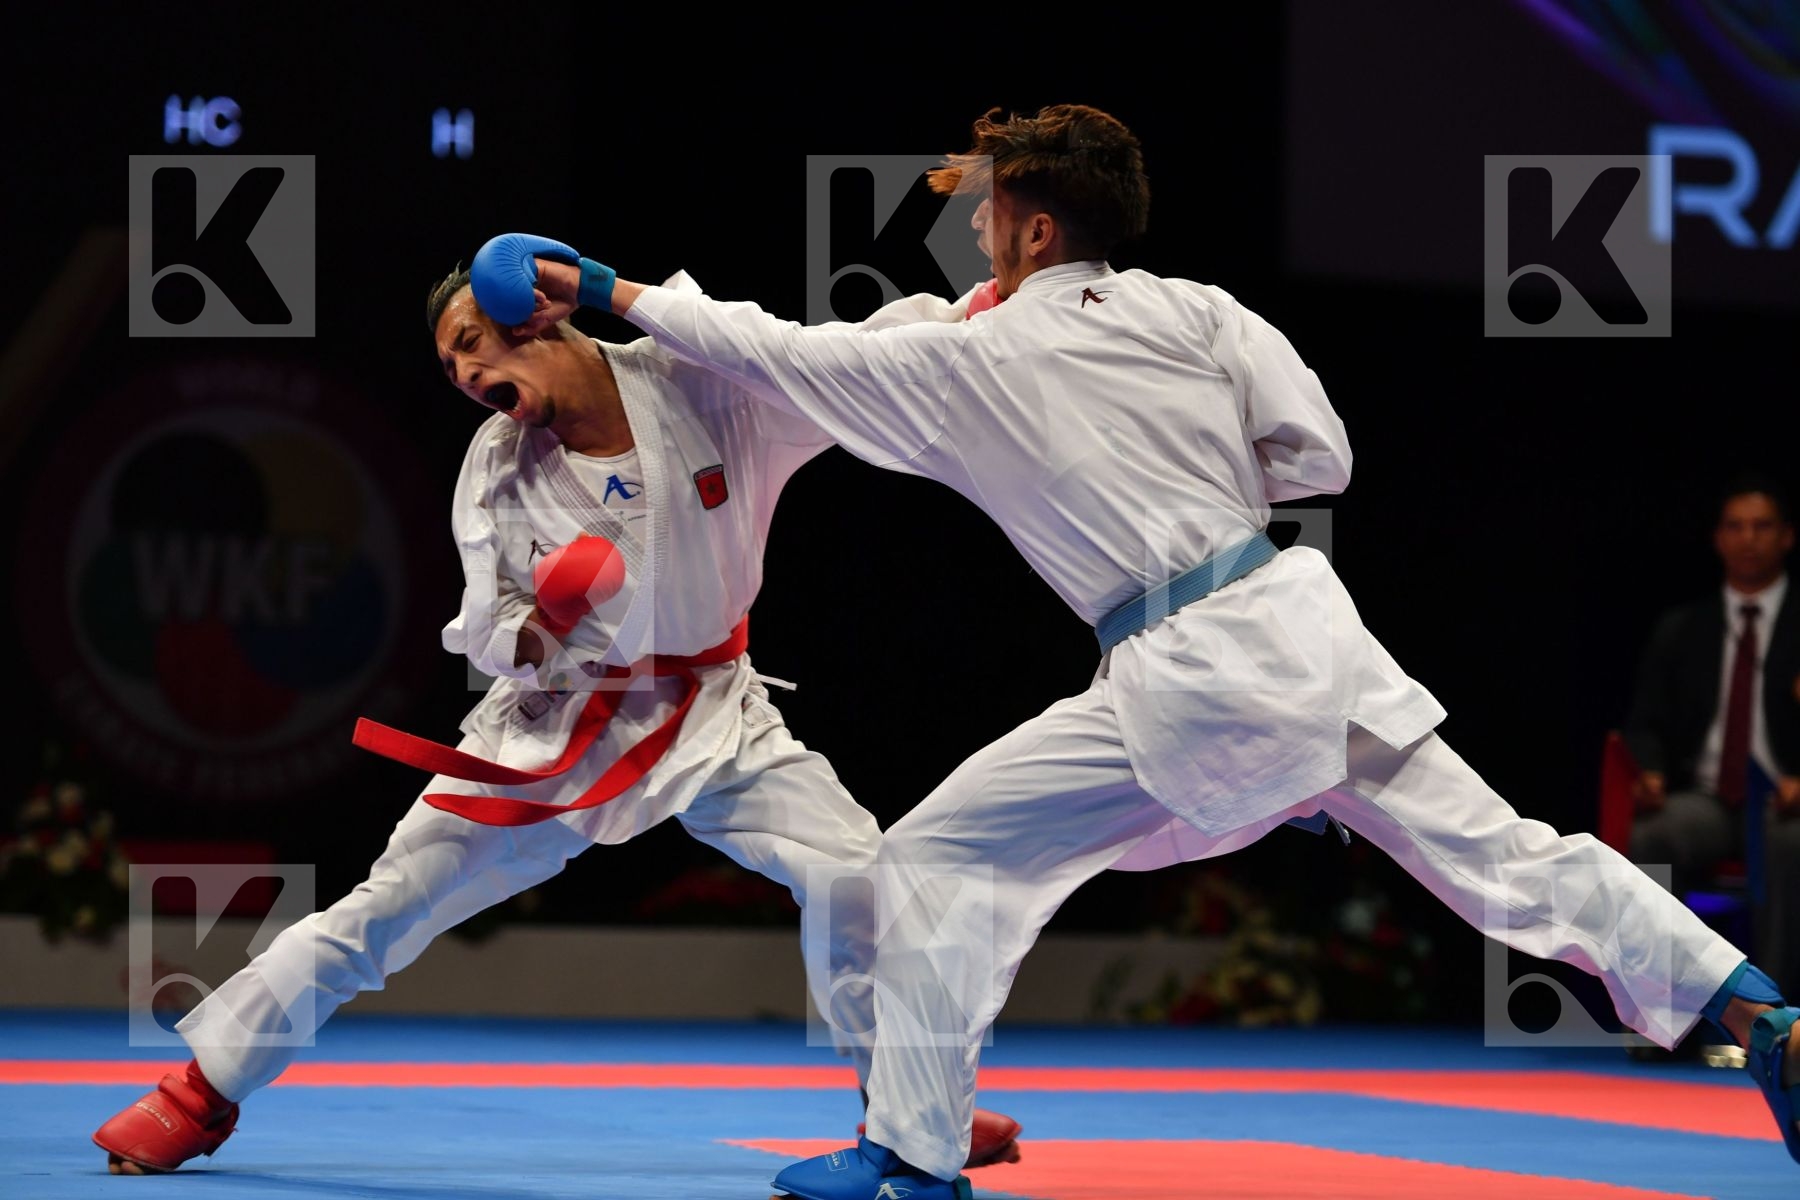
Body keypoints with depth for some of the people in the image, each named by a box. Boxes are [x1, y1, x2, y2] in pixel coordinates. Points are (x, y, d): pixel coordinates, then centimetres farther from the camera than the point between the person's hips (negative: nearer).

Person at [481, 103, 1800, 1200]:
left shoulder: (968, 365, 0)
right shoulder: (1194, 312, 7)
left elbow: (769, 349, 8)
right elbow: (1317, 458, 5)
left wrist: (617, 295, 20)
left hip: (1185, 682, -5)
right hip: (1299, 617, 5)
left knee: (937, 858, 7)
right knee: (1497, 852, 9)